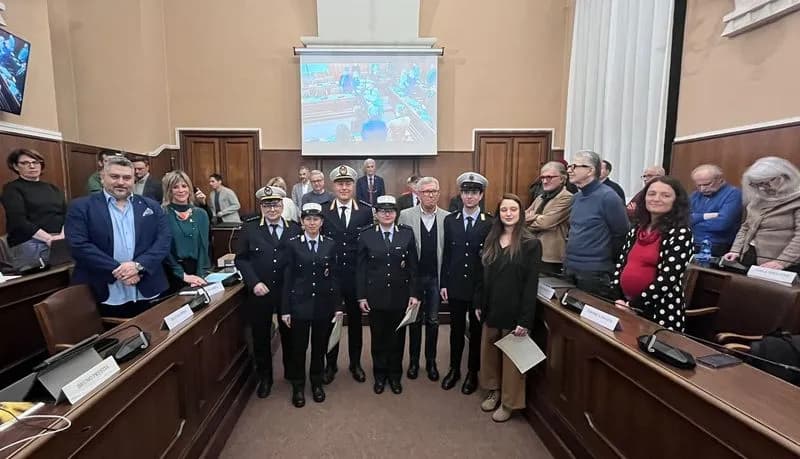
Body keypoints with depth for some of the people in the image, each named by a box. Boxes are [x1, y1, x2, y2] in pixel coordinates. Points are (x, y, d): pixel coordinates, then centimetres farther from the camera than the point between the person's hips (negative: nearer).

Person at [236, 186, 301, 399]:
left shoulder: (295, 229, -1)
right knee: (260, 337, 13)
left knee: (289, 334, 15)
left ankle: (292, 373, 37)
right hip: (259, 293, 0)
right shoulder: (249, 229, -2)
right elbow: (241, 259, -2)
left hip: (288, 293, 0)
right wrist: (254, 282, -14)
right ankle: (264, 378, 34)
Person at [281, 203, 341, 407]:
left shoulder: (330, 244, 1)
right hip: (300, 302, -1)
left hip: (324, 303, 2)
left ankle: (317, 383, 35)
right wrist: (285, 309, -4)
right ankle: (298, 386, 30)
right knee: (299, 346, 9)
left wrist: (338, 306, 0)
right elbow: (287, 278, -3)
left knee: (320, 345, 14)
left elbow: (333, 276, 2)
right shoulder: (293, 244, -3)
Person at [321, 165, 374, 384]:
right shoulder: (322, 212, -3)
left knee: (355, 321, 15)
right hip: (330, 276, 0)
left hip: (356, 277, 0)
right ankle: (331, 364, 33)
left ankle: (355, 363, 34)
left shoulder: (366, 212, -3)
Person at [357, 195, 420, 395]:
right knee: (378, 337, 13)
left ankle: (395, 375, 34)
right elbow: (360, 268, -1)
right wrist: (361, 296, -3)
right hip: (375, 296, 0)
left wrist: (414, 294, -3)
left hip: (400, 295, 0)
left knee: (397, 337, 13)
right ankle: (380, 375, 34)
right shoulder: (366, 236, -3)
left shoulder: (407, 234, -3)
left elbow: (413, 266, -1)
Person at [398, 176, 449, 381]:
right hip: (413, 276, -1)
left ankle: (431, 362, 30)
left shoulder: (448, 218, -2)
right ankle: (413, 361, 30)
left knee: (433, 321, 12)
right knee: (415, 320, 13)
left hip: (436, 277, 1)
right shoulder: (405, 215, -5)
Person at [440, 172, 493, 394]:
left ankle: (472, 372, 31)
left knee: (477, 330, 13)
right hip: (455, 285, 2)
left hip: (480, 287, -2)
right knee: (456, 329, 15)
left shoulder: (491, 223, -7)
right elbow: (446, 254, 3)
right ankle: (454, 369, 33)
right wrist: (443, 283, 1)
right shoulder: (450, 220, 1)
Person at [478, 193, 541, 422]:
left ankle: (509, 402, 28)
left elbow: (531, 284, -13)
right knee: (489, 352, 15)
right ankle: (493, 390, 37)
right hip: (491, 308, 5)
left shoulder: (531, 243, -10)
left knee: (512, 357, 9)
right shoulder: (491, 240, 6)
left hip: (514, 310, -5)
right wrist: (479, 304, 7)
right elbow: (484, 276, 9)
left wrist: (525, 319, -15)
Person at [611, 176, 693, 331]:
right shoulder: (637, 229, 8)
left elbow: (668, 279, -18)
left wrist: (634, 305, -15)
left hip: (660, 313, -5)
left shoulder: (681, 233, -10)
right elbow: (621, 264, 8)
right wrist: (618, 299, -3)